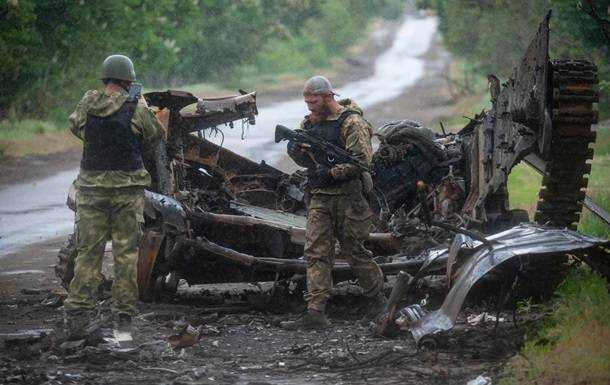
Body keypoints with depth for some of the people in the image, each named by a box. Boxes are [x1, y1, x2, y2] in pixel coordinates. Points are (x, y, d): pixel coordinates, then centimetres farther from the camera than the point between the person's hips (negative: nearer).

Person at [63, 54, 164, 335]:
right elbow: (156, 136, 3)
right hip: (127, 186, -2)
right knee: (126, 251, 7)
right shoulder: (136, 108, -10)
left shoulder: (88, 103, -1)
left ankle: (77, 311, -1)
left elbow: (75, 126, 15)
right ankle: (123, 310, 9)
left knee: (88, 250, 5)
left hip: (91, 186, 2)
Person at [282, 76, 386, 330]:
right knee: (316, 253, -4)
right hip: (319, 197, 6)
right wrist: (297, 152, -4)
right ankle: (315, 313, -9)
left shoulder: (351, 122, -10)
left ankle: (377, 299, 23)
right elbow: (306, 160, 18)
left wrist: (331, 173, -22)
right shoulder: (309, 123, 13)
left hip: (348, 196, -6)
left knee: (354, 251, 3)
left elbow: (362, 159, -17)